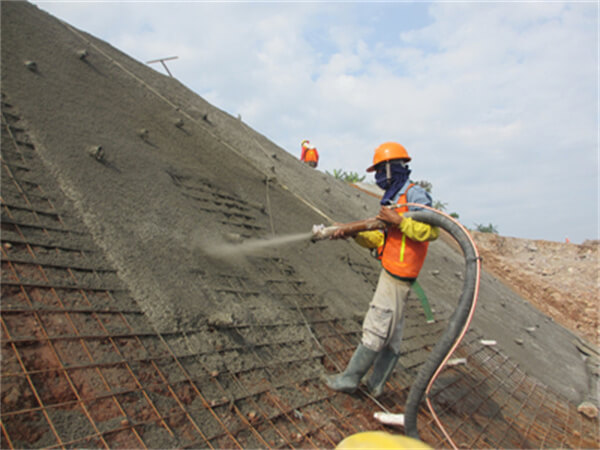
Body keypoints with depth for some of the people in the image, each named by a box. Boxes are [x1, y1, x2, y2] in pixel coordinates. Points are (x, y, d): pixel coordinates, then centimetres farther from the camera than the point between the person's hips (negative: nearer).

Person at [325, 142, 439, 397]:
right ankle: (376, 384, 22)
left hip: (398, 274, -10)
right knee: (392, 332, 14)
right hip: (391, 272, 10)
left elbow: (431, 231, -23)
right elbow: (380, 239, 16)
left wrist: (398, 220, -22)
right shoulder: (395, 199, 18)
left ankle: (349, 379, 7)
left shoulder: (414, 194, -11)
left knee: (376, 328, -2)